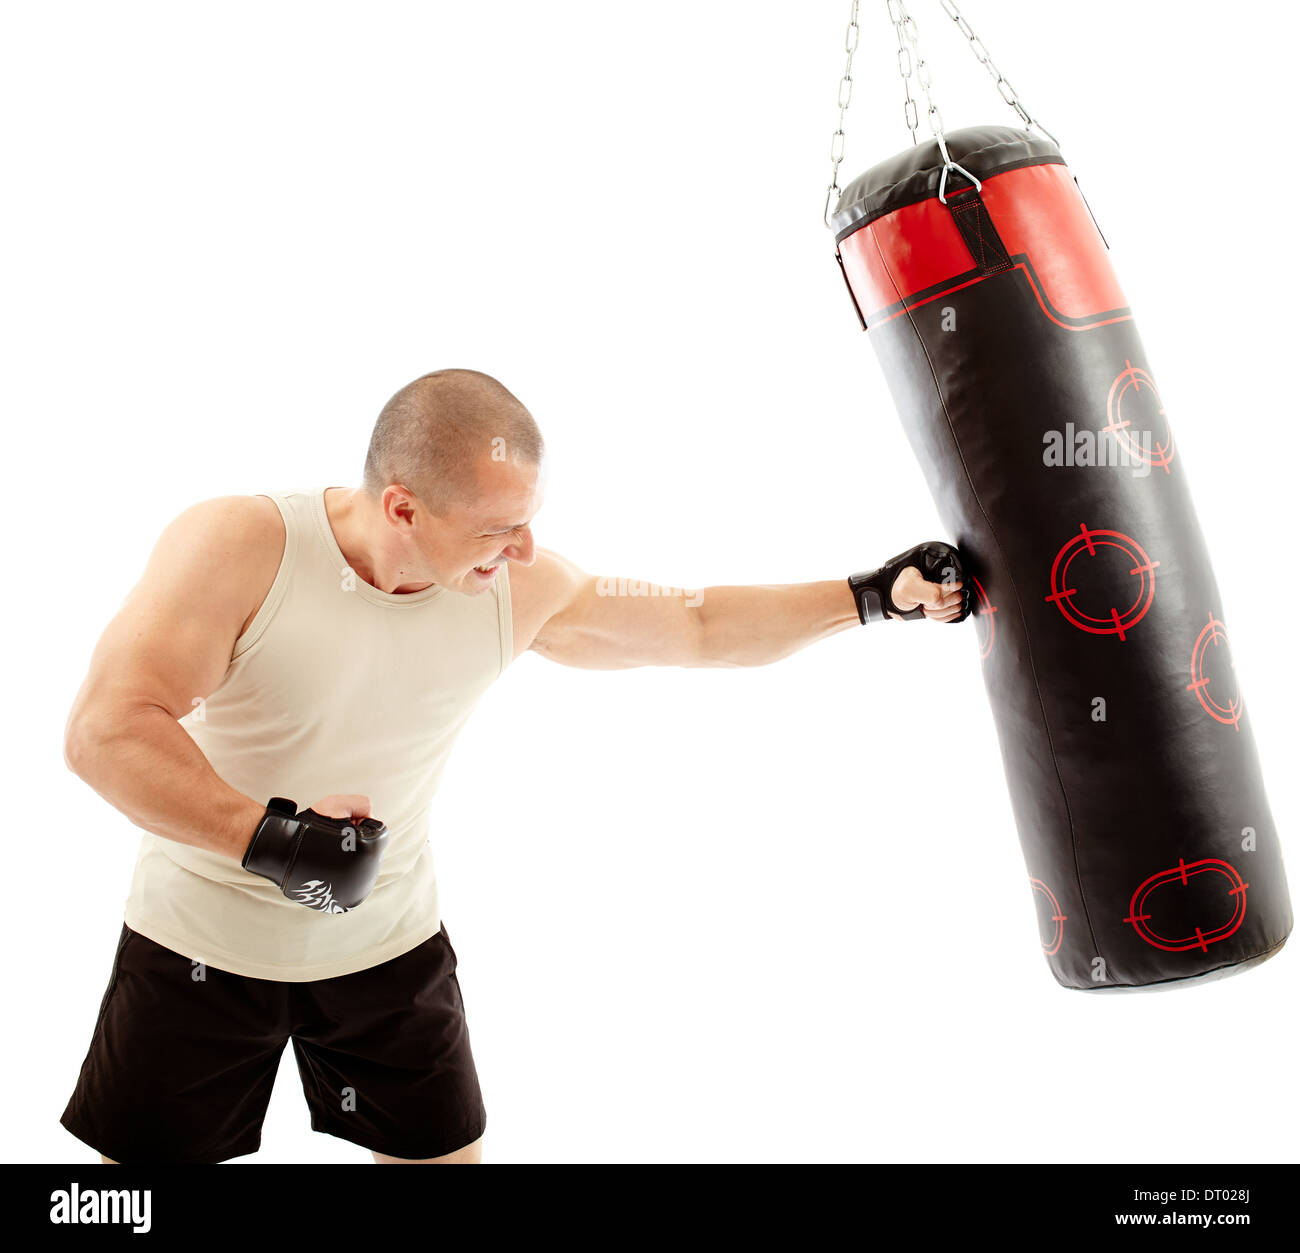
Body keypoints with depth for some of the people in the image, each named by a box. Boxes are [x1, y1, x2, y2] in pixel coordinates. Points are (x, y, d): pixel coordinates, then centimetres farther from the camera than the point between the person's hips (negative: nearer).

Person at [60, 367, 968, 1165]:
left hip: (390, 948, 2)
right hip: (198, 948, -2)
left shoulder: (519, 589, -14)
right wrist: (262, 833, -42)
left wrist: (874, 597, -7)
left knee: (447, 1151, 12)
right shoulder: (238, 547, -23)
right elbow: (105, 728, -29)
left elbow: (700, 627, -4)